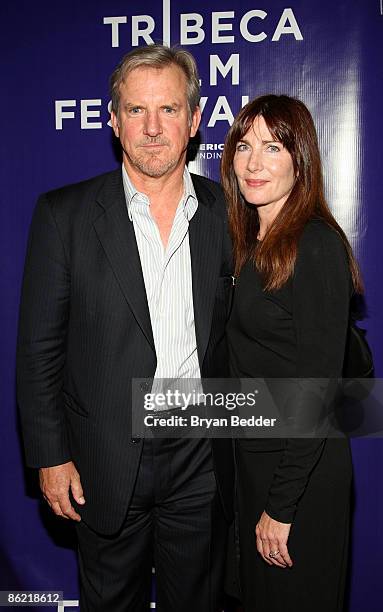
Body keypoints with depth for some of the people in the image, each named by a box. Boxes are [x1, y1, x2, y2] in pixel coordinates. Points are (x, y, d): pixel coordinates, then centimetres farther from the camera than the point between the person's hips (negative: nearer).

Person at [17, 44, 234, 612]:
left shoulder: (228, 213, -1)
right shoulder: (65, 214, -8)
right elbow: (38, 346, -5)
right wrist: (50, 456, -7)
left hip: (202, 463, 2)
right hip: (106, 466, -1)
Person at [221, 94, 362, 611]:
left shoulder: (316, 245, -20)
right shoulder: (250, 242, 5)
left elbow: (318, 384, -21)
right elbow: (249, 358, 8)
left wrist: (282, 506, -17)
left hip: (302, 470, -7)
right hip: (253, 453, 8)